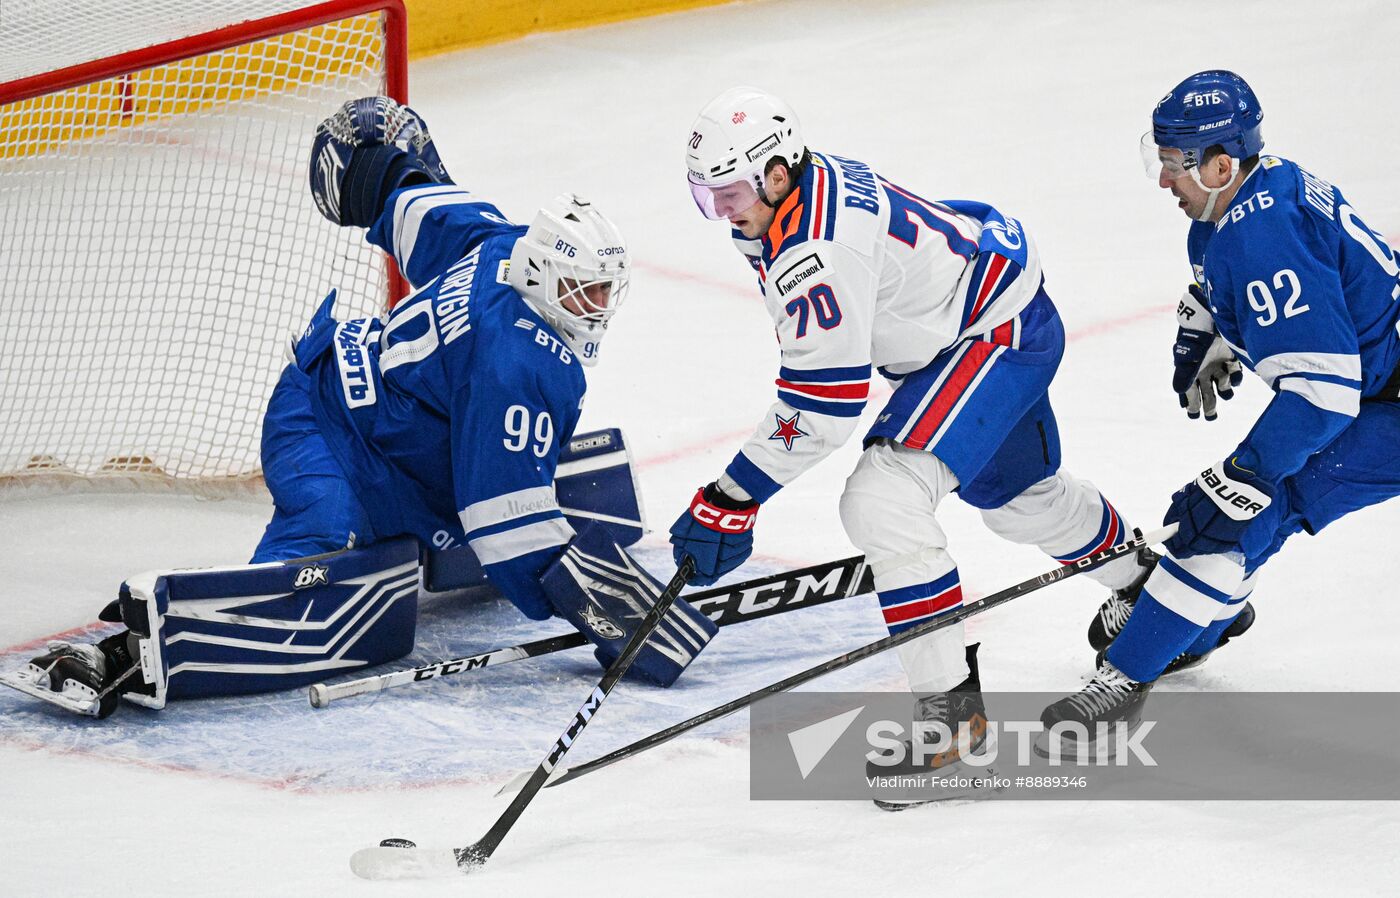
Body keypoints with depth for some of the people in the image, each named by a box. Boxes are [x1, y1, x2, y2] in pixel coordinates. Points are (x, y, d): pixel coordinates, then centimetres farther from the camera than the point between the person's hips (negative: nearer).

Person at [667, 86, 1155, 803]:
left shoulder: (817, 247, -32)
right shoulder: (811, 184, -1)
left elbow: (824, 401, -31)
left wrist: (731, 499, -29)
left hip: (999, 332, -11)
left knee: (882, 499, -22)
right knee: (1016, 494, 30)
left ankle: (952, 706, -15)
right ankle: (1140, 583, 58)